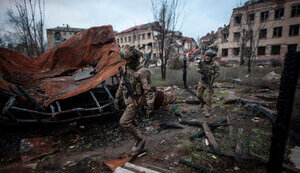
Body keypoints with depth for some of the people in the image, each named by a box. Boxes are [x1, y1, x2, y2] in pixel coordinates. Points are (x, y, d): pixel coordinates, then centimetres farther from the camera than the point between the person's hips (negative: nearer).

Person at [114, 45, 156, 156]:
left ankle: (140, 140, 9)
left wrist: (150, 106, -20)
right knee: (131, 123, 16)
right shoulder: (127, 68, 6)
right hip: (128, 100, 9)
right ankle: (138, 143, 34)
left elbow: (148, 90, -21)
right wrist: (117, 97, 18)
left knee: (124, 122, -11)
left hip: (135, 101, -8)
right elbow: (122, 84, 16)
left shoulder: (142, 72, -21)